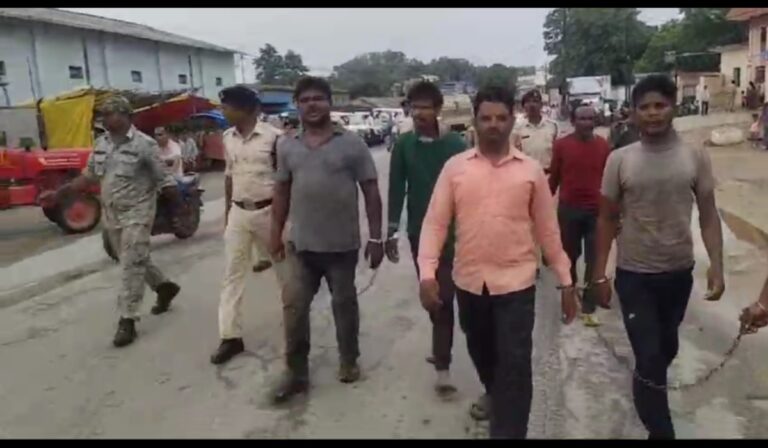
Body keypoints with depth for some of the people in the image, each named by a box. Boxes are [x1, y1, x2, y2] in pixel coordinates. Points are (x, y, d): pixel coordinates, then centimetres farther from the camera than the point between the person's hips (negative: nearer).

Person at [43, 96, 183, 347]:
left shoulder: (144, 144, -13)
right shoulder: (101, 144, 7)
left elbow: (163, 179, -11)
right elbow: (89, 176, 12)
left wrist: (179, 206, -10)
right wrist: (65, 189, -1)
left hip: (137, 213, -7)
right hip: (111, 214, 7)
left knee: (131, 266, -6)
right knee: (134, 261, 17)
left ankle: (127, 321, -1)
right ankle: (164, 287, 39)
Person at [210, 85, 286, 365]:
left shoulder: (272, 137, -12)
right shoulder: (227, 138, 5)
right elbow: (229, 176, 13)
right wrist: (227, 212, 13)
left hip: (267, 211, -4)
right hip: (238, 213, 5)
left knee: (281, 263, 14)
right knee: (232, 274, 2)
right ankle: (231, 336, 7)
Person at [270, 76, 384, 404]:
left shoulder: (352, 143, -5)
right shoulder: (287, 147, 6)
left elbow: (371, 191, -4)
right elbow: (282, 191, 13)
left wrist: (375, 237, -7)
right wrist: (276, 233, 11)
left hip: (342, 244, -2)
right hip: (301, 245, 3)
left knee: (344, 305, 13)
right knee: (293, 307, 3)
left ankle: (349, 361, 33)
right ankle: (297, 372, 17)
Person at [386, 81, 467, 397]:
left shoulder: (455, 144, -7)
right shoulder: (404, 146, 1)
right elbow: (397, 189, 3)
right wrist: (392, 231, 1)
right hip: (418, 231, 3)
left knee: (443, 297, -5)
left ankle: (442, 365, 0)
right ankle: (441, 348, 36)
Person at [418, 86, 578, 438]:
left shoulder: (531, 170, -1)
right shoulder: (455, 167, -1)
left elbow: (547, 228, 3)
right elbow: (435, 222, -3)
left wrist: (565, 281, 3)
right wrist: (427, 273, -14)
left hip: (516, 281, -2)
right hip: (469, 281, 2)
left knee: (515, 364, -4)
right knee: (480, 350, 23)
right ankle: (494, 393, 53)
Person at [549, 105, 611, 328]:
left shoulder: (603, 145, 0)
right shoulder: (561, 145, -4)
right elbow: (554, 177, 3)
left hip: (596, 209, 1)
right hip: (568, 208, 0)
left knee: (594, 260, 1)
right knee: (569, 255, 15)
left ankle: (588, 309, 8)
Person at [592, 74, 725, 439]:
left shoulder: (695, 157, -3)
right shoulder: (619, 160, -7)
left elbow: (708, 215, 0)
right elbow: (607, 220, -2)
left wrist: (716, 266, -11)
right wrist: (599, 274, -3)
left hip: (679, 272, 3)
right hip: (633, 274, -2)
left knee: (667, 347, 22)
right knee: (648, 356, -4)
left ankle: (648, 388, 52)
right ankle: (661, 431, 13)